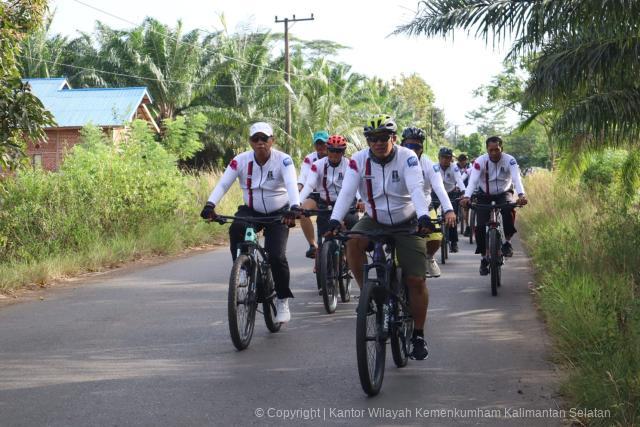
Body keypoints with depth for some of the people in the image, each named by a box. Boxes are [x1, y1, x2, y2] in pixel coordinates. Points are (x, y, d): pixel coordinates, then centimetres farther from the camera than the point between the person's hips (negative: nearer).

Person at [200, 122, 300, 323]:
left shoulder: (283, 160, -18)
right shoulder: (241, 160, -12)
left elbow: (291, 184, -33)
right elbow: (223, 184, -21)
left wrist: (294, 207, -53)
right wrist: (210, 205, -38)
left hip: (278, 214, -2)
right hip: (251, 211, 2)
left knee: (277, 257, -18)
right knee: (236, 229, -32)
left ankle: (283, 301, 5)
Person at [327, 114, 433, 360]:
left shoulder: (407, 158, -18)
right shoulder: (359, 160, -14)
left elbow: (416, 189, -31)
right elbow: (347, 192, -23)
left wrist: (423, 216, -48)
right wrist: (335, 220, -40)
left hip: (406, 224, -1)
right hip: (374, 221, 1)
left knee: (416, 280, -7)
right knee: (352, 244, -31)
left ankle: (418, 335, 10)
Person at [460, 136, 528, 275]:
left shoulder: (509, 160, -20)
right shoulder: (480, 161, -21)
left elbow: (516, 178, -35)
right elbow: (473, 180, -33)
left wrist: (521, 195, -55)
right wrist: (466, 197, -52)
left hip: (503, 193, -1)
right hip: (485, 195, 1)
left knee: (509, 210, -34)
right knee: (480, 226, -13)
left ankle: (507, 242, -14)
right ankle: (484, 259, 5)